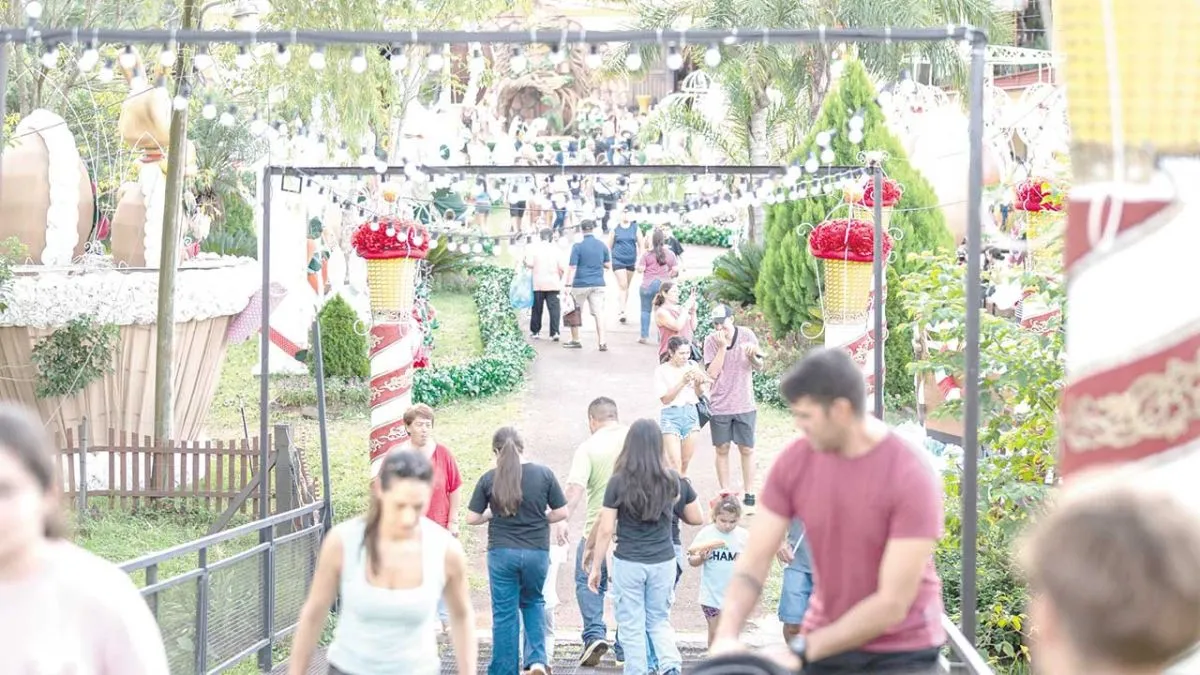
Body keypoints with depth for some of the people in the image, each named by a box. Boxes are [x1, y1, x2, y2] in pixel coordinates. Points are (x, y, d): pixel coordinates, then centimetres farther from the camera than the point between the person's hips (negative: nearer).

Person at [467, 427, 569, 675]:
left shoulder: (489, 479, -7)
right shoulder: (544, 474, -6)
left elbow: (472, 518, -4)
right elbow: (561, 512, -2)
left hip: (502, 552, -1)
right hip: (537, 551, 1)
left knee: (504, 613, 9)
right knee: (533, 602, 23)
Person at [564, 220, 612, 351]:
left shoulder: (578, 247, -9)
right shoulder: (602, 245, 3)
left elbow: (572, 267, -12)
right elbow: (608, 265, 10)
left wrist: (568, 285, -11)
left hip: (581, 284, -3)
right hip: (598, 284, 3)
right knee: (599, 312, 2)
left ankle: (575, 340, 22)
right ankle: (602, 343, -4)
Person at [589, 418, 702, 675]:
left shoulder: (618, 482, -8)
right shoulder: (673, 480, -2)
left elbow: (606, 530, -8)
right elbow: (695, 518, 10)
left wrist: (595, 567, 0)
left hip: (628, 562, -2)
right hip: (664, 561, 3)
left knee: (632, 625, 9)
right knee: (659, 620, 17)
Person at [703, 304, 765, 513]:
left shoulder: (747, 335, -6)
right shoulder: (711, 341, -8)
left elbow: (759, 366, 2)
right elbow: (713, 373, -16)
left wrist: (752, 356, -20)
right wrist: (722, 347, -22)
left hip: (744, 404, 0)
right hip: (719, 406, 0)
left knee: (747, 450, 5)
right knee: (722, 450, 8)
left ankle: (749, 496, 14)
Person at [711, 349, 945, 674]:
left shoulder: (911, 476, -23)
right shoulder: (795, 462, -8)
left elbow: (893, 603, -24)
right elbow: (754, 560, -6)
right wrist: (726, 636, -24)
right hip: (827, 645, 5)